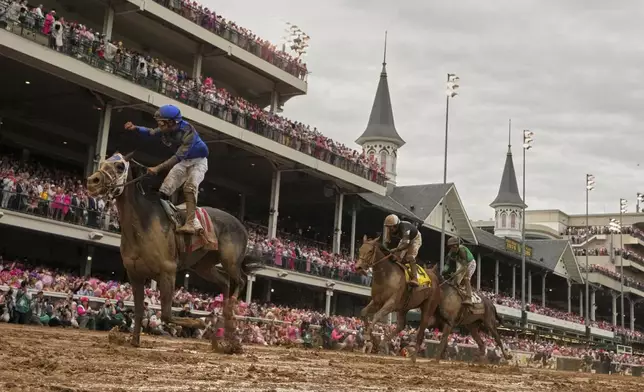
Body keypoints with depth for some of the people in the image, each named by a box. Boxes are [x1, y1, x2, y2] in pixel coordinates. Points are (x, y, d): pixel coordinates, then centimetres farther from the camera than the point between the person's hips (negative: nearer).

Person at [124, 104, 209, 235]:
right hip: (183, 161, 7)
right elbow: (151, 132, 8)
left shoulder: (188, 131, -34)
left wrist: (158, 168, -44)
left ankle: (190, 223, -35)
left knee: (189, 187, -27)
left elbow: (179, 156, -39)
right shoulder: (166, 129, -13)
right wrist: (135, 128, -11)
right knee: (165, 188, -5)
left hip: (198, 161, -7)